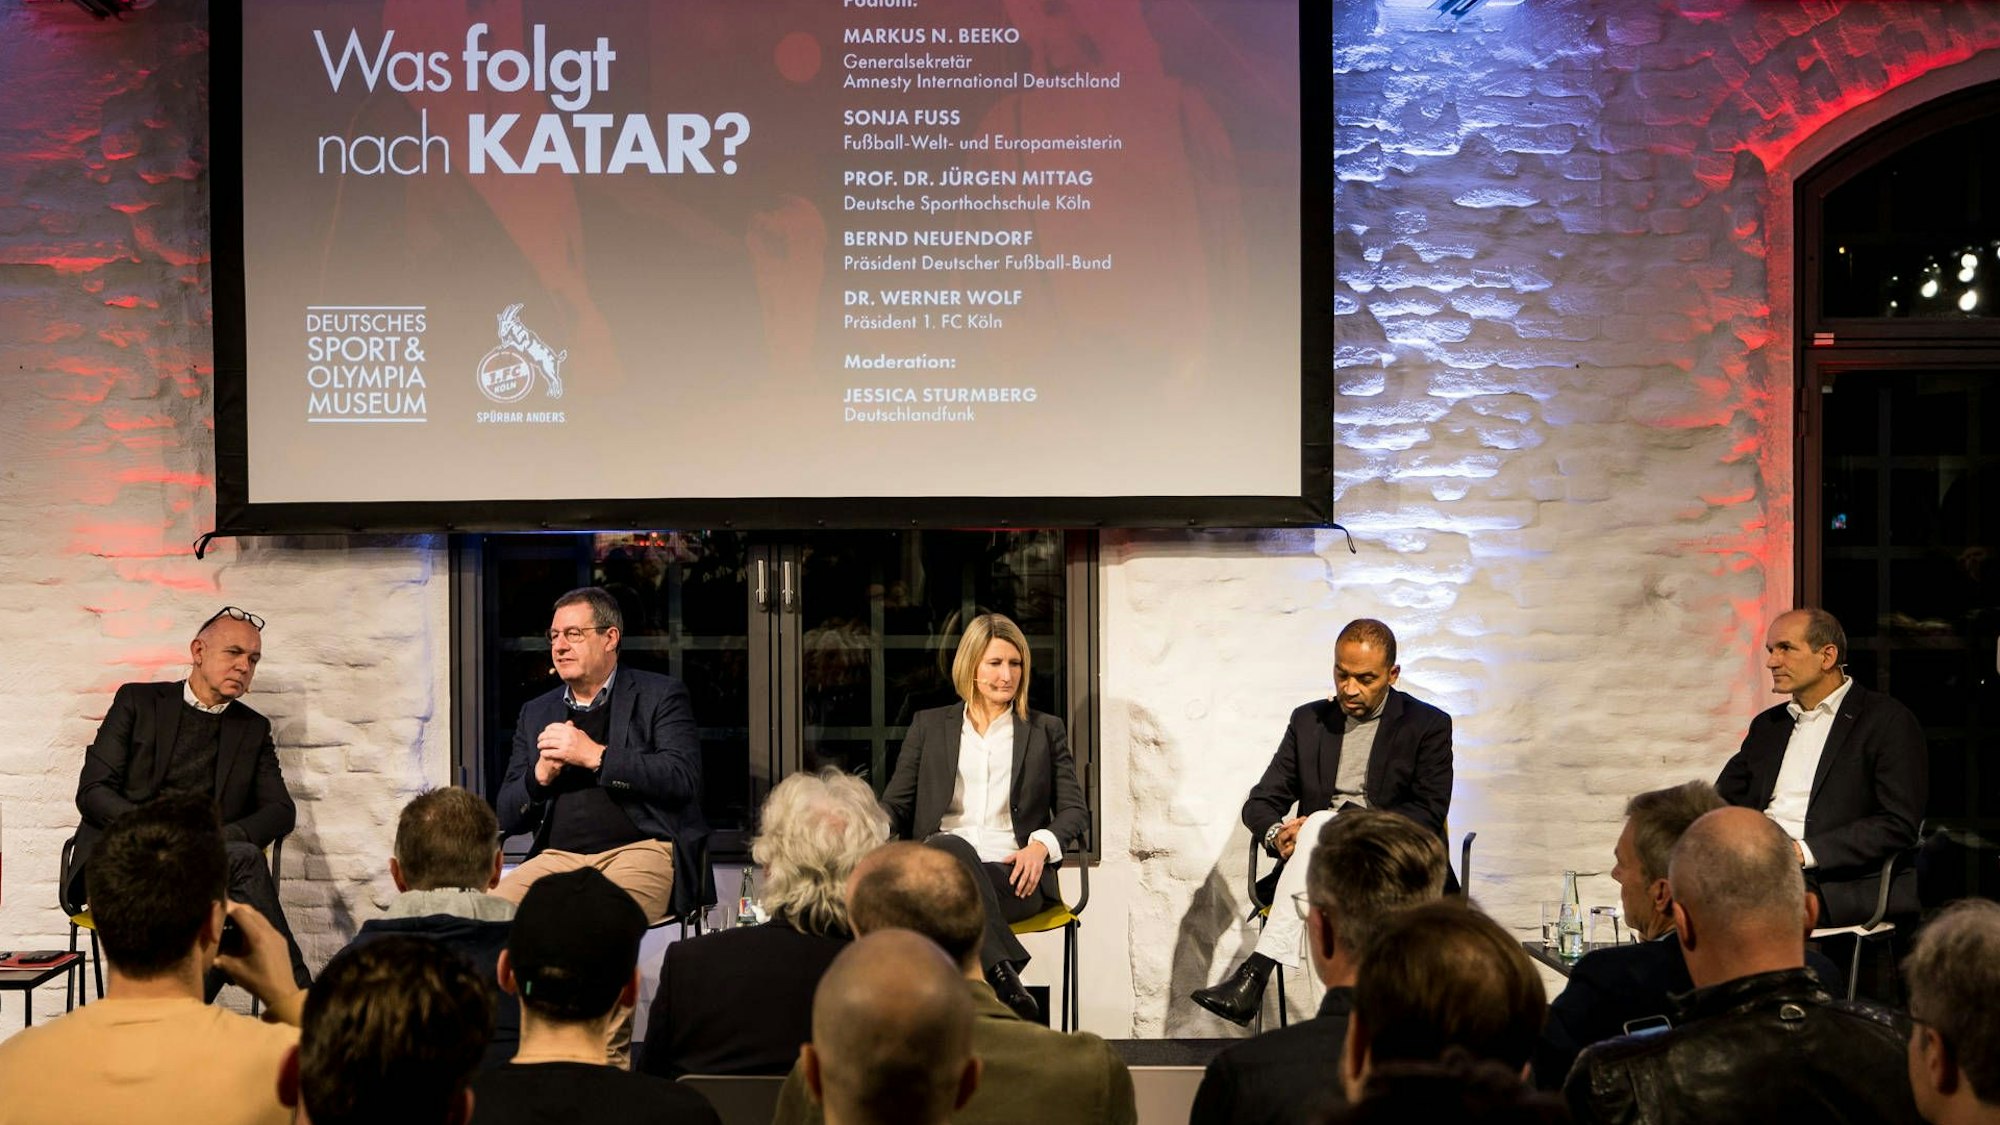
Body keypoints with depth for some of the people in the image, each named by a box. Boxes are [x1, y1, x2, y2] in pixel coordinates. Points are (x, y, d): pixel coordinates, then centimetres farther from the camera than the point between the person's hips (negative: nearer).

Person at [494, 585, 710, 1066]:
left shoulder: (659, 696, 10)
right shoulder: (537, 712, 24)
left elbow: (683, 778, -7)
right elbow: (507, 817, 20)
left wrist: (595, 755, -9)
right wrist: (540, 775, -1)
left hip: (641, 849, -5)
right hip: (557, 857, 5)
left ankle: (610, 1060, -28)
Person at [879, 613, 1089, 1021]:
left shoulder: (1046, 731, 21)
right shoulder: (929, 726, 22)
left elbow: (1075, 811, 15)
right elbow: (895, 803, 16)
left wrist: (1042, 844, -8)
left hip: (1014, 877, -1)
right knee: (950, 847, -38)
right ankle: (1007, 986, -49)